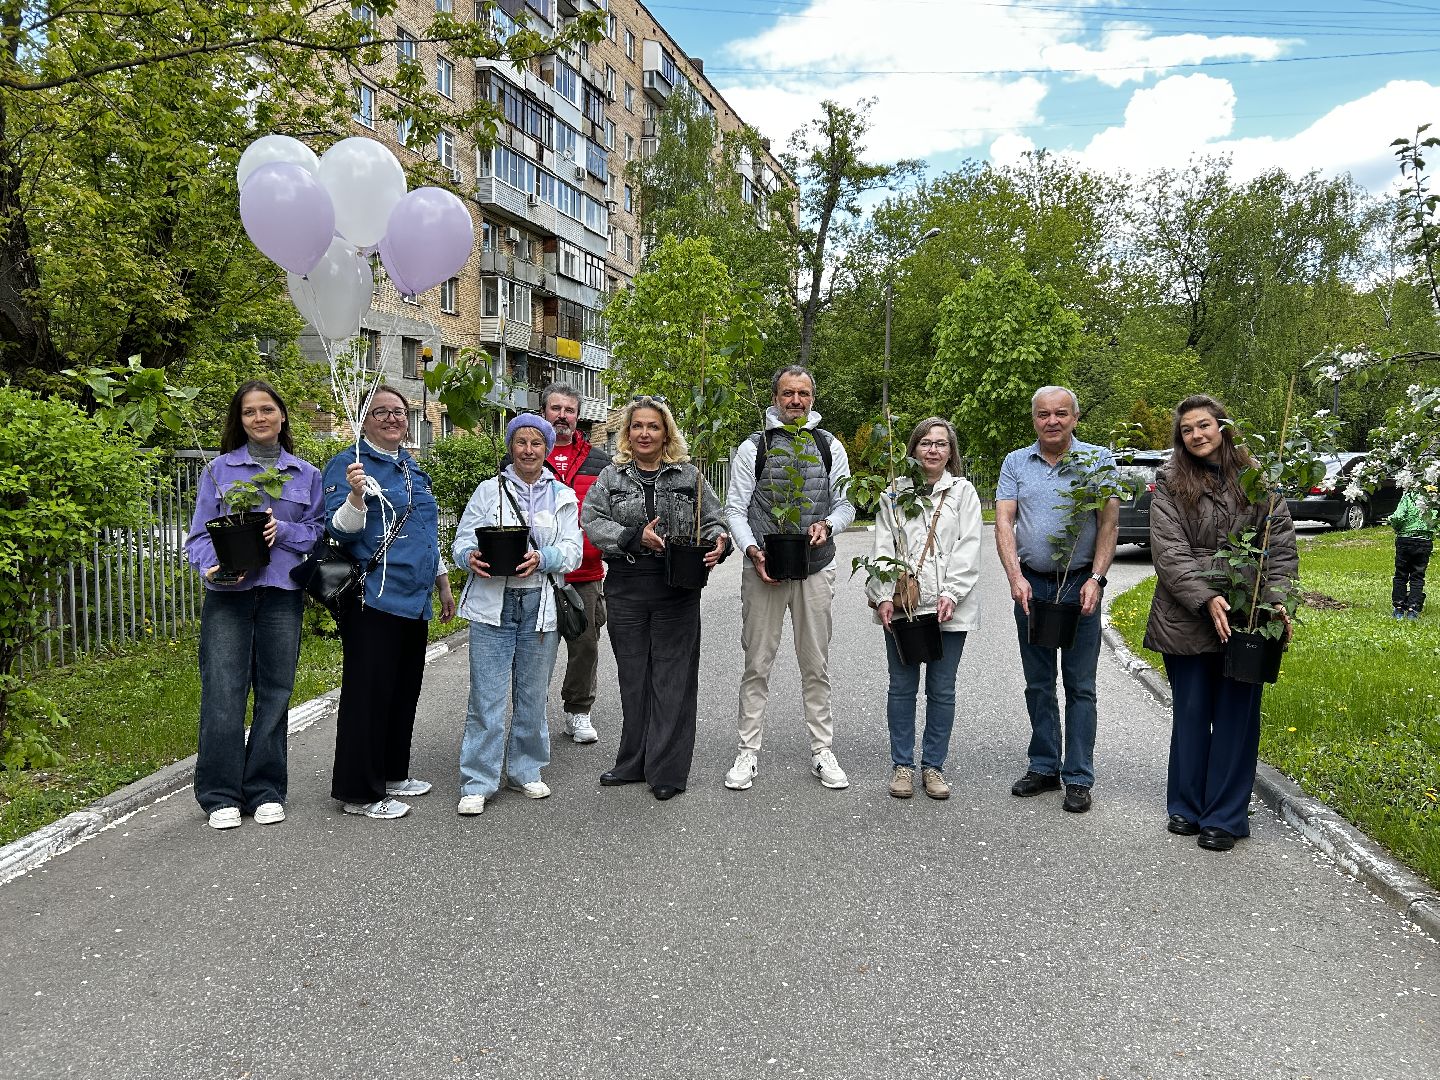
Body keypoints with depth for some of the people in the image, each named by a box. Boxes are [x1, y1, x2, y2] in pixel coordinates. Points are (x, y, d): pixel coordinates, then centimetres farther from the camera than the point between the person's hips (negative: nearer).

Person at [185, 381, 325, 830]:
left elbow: (320, 533, 7)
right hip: (228, 594, -1)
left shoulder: (307, 475, 11)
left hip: (282, 594, 1)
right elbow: (200, 533, 4)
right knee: (224, 692, -4)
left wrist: (283, 531, -11)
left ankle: (265, 790, 17)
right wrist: (210, 569, -15)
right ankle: (221, 795, 8)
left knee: (274, 692, 5)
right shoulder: (219, 470, 7)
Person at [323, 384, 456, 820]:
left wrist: (444, 584, 25)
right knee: (369, 693, -4)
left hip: (413, 600, 8)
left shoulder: (412, 469, 18)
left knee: (404, 690, 15)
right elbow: (341, 530, -14)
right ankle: (359, 792, 5)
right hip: (373, 600, -8)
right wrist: (355, 494, -32)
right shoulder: (349, 463, -6)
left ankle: (392, 774, 28)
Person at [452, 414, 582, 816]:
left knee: (532, 695, 10)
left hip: (540, 606, 2)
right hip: (492, 605, -1)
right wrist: (472, 557, -17)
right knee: (487, 697, -4)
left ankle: (526, 771, 26)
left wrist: (542, 559, -18)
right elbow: (462, 541, 6)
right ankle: (477, 783, 4)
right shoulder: (488, 490, 8)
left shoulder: (563, 496, 10)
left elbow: (572, 551, 2)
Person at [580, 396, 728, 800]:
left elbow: (712, 520, 9)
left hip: (677, 588, -2)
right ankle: (633, 763, 23)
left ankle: (668, 771, 7)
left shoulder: (687, 474, 7)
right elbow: (590, 518, -1)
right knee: (633, 675, 10)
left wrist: (717, 543, -14)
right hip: (626, 587, 2)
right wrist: (636, 536, -13)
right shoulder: (612, 476, 9)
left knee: (672, 677, -1)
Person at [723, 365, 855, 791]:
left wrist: (827, 525, -10)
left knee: (816, 665, 8)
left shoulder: (830, 447, 10)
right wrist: (752, 551, -14)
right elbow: (735, 509, 2)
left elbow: (846, 503, 12)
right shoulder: (752, 448, 3)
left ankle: (822, 752, 17)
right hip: (763, 568, -1)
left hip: (816, 569, 2)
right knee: (757, 664, 3)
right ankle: (748, 752, 12)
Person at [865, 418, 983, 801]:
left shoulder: (963, 491, 6)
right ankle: (902, 765, 17)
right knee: (902, 687, 6)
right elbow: (883, 548, 3)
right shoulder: (894, 493, 9)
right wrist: (884, 596, -9)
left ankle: (933, 765, 18)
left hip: (948, 607, -1)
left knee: (942, 690, 6)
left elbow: (969, 547, -2)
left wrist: (951, 593, -14)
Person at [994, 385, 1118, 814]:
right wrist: (1016, 577, -15)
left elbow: (1109, 524, -4)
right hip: (1030, 584, 3)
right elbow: (1003, 521, -2)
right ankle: (1044, 767, 23)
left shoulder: (1099, 460, 0)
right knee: (1038, 684, 11)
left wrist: (1095, 579, -15)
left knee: (1079, 686, 2)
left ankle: (1078, 778, 10)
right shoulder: (1016, 463, 6)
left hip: (1080, 584, -2)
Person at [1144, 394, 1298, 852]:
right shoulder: (1170, 483, 0)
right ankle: (1185, 807, 24)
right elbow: (1169, 551, -8)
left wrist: (1277, 600, -10)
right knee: (1191, 710, 10)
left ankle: (1225, 816, 16)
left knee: (1236, 713, 5)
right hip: (1186, 619, 0)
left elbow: (1282, 542, 2)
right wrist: (1206, 599, -18)